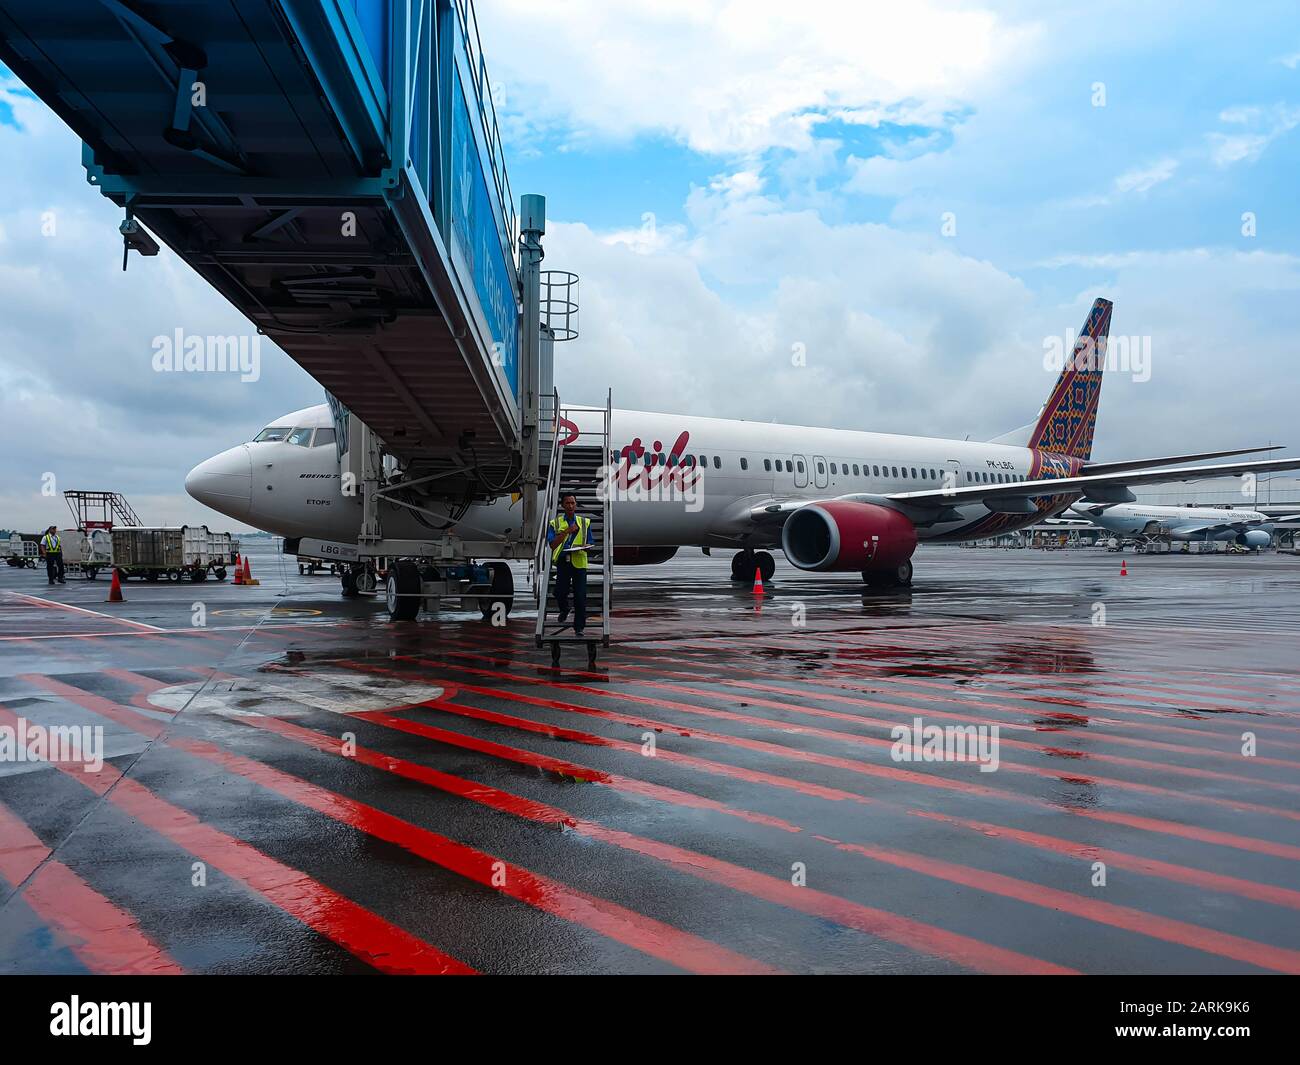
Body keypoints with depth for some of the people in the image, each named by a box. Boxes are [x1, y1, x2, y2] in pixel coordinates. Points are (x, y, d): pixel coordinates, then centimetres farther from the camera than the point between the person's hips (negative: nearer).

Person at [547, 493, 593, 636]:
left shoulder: (585, 522, 10)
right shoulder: (555, 523, 6)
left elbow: (589, 543, 14)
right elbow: (552, 544, -5)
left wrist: (584, 546, -10)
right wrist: (567, 531, -14)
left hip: (579, 562, 0)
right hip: (563, 561, 0)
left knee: (580, 597, -4)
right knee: (560, 593, 2)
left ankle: (579, 628, 6)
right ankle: (564, 611, 38)